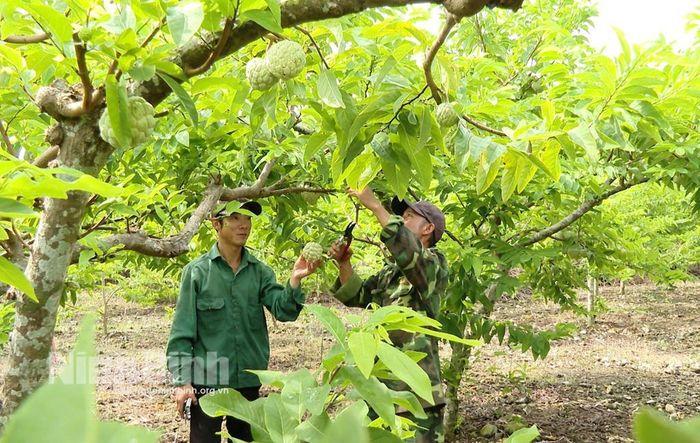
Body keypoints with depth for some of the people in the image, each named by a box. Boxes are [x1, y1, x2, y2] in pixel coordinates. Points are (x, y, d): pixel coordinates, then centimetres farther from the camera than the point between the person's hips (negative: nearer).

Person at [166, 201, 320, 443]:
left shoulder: (259, 272, 3)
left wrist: (295, 280, -27)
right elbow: (182, 331, -6)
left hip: (249, 381, 3)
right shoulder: (197, 271, -5)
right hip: (207, 382, -3)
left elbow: (283, 310, -9)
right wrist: (181, 381, -10)